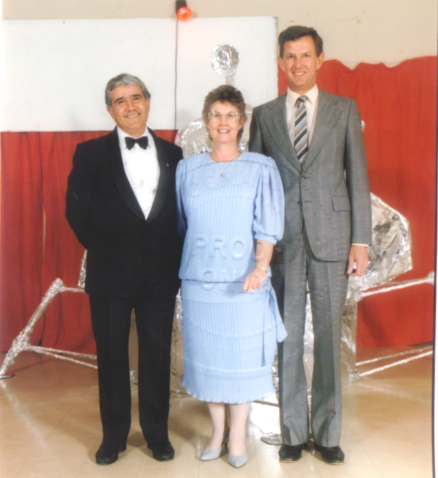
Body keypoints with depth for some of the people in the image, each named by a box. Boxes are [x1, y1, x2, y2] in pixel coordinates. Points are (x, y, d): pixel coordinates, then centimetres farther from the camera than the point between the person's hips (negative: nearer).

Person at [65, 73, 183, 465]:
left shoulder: (172, 154, 7)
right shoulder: (91, 153, 2)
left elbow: (181, 212, 6)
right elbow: (78, 211, -2)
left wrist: (177, 259, -2)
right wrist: (103, 250, -5)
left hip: (161, 274, 1)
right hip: (111, 273, -1)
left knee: (157, 355, 10)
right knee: (112, 356, 9)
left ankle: (157, 432, 26)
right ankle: (114, 435, 25)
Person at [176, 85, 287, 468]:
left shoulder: (261, 169, 1)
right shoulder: (187, 169, 8)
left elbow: (267, 227, -5)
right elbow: (179, 224, 13)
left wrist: (260, 268, -19)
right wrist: (176, 267, 6)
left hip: (244, 280, -2)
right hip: (199, 279, 2)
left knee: (243, 356, 4)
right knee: (207, 355, 9)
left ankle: (238, 435, 21)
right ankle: (217, 431, 26)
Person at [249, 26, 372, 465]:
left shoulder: (344, 109, 8)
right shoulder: (264, 115, 10)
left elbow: (357, 176, 5)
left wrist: (360, 240, -2)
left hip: (331, 237, 0)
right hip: (283, 240, 1)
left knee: (329, 336, 5)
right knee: (288, 337, 5)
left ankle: (327, 433, 19)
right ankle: (293, 432, 19)